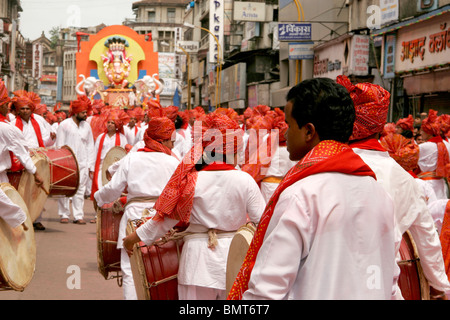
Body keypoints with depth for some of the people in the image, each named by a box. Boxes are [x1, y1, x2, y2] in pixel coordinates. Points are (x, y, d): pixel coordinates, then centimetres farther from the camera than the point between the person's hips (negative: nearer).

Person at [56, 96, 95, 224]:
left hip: (82, 164, 3)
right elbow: (59, 145, -1)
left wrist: (90, 165, 7)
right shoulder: (64, 125, -1)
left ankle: (78, 216, 4)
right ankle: (64, 215, 11)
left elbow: (90, 146, 13)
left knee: (80, 190, 1)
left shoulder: (86, 126, 11)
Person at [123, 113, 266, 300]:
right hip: (235, 253, 0)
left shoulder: (192, 181, -8)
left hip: (199, 258, 0)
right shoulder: (245, 181, -9)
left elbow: (167, 216, -3)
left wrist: (134, 237, 9)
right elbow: (262, 219, -5)